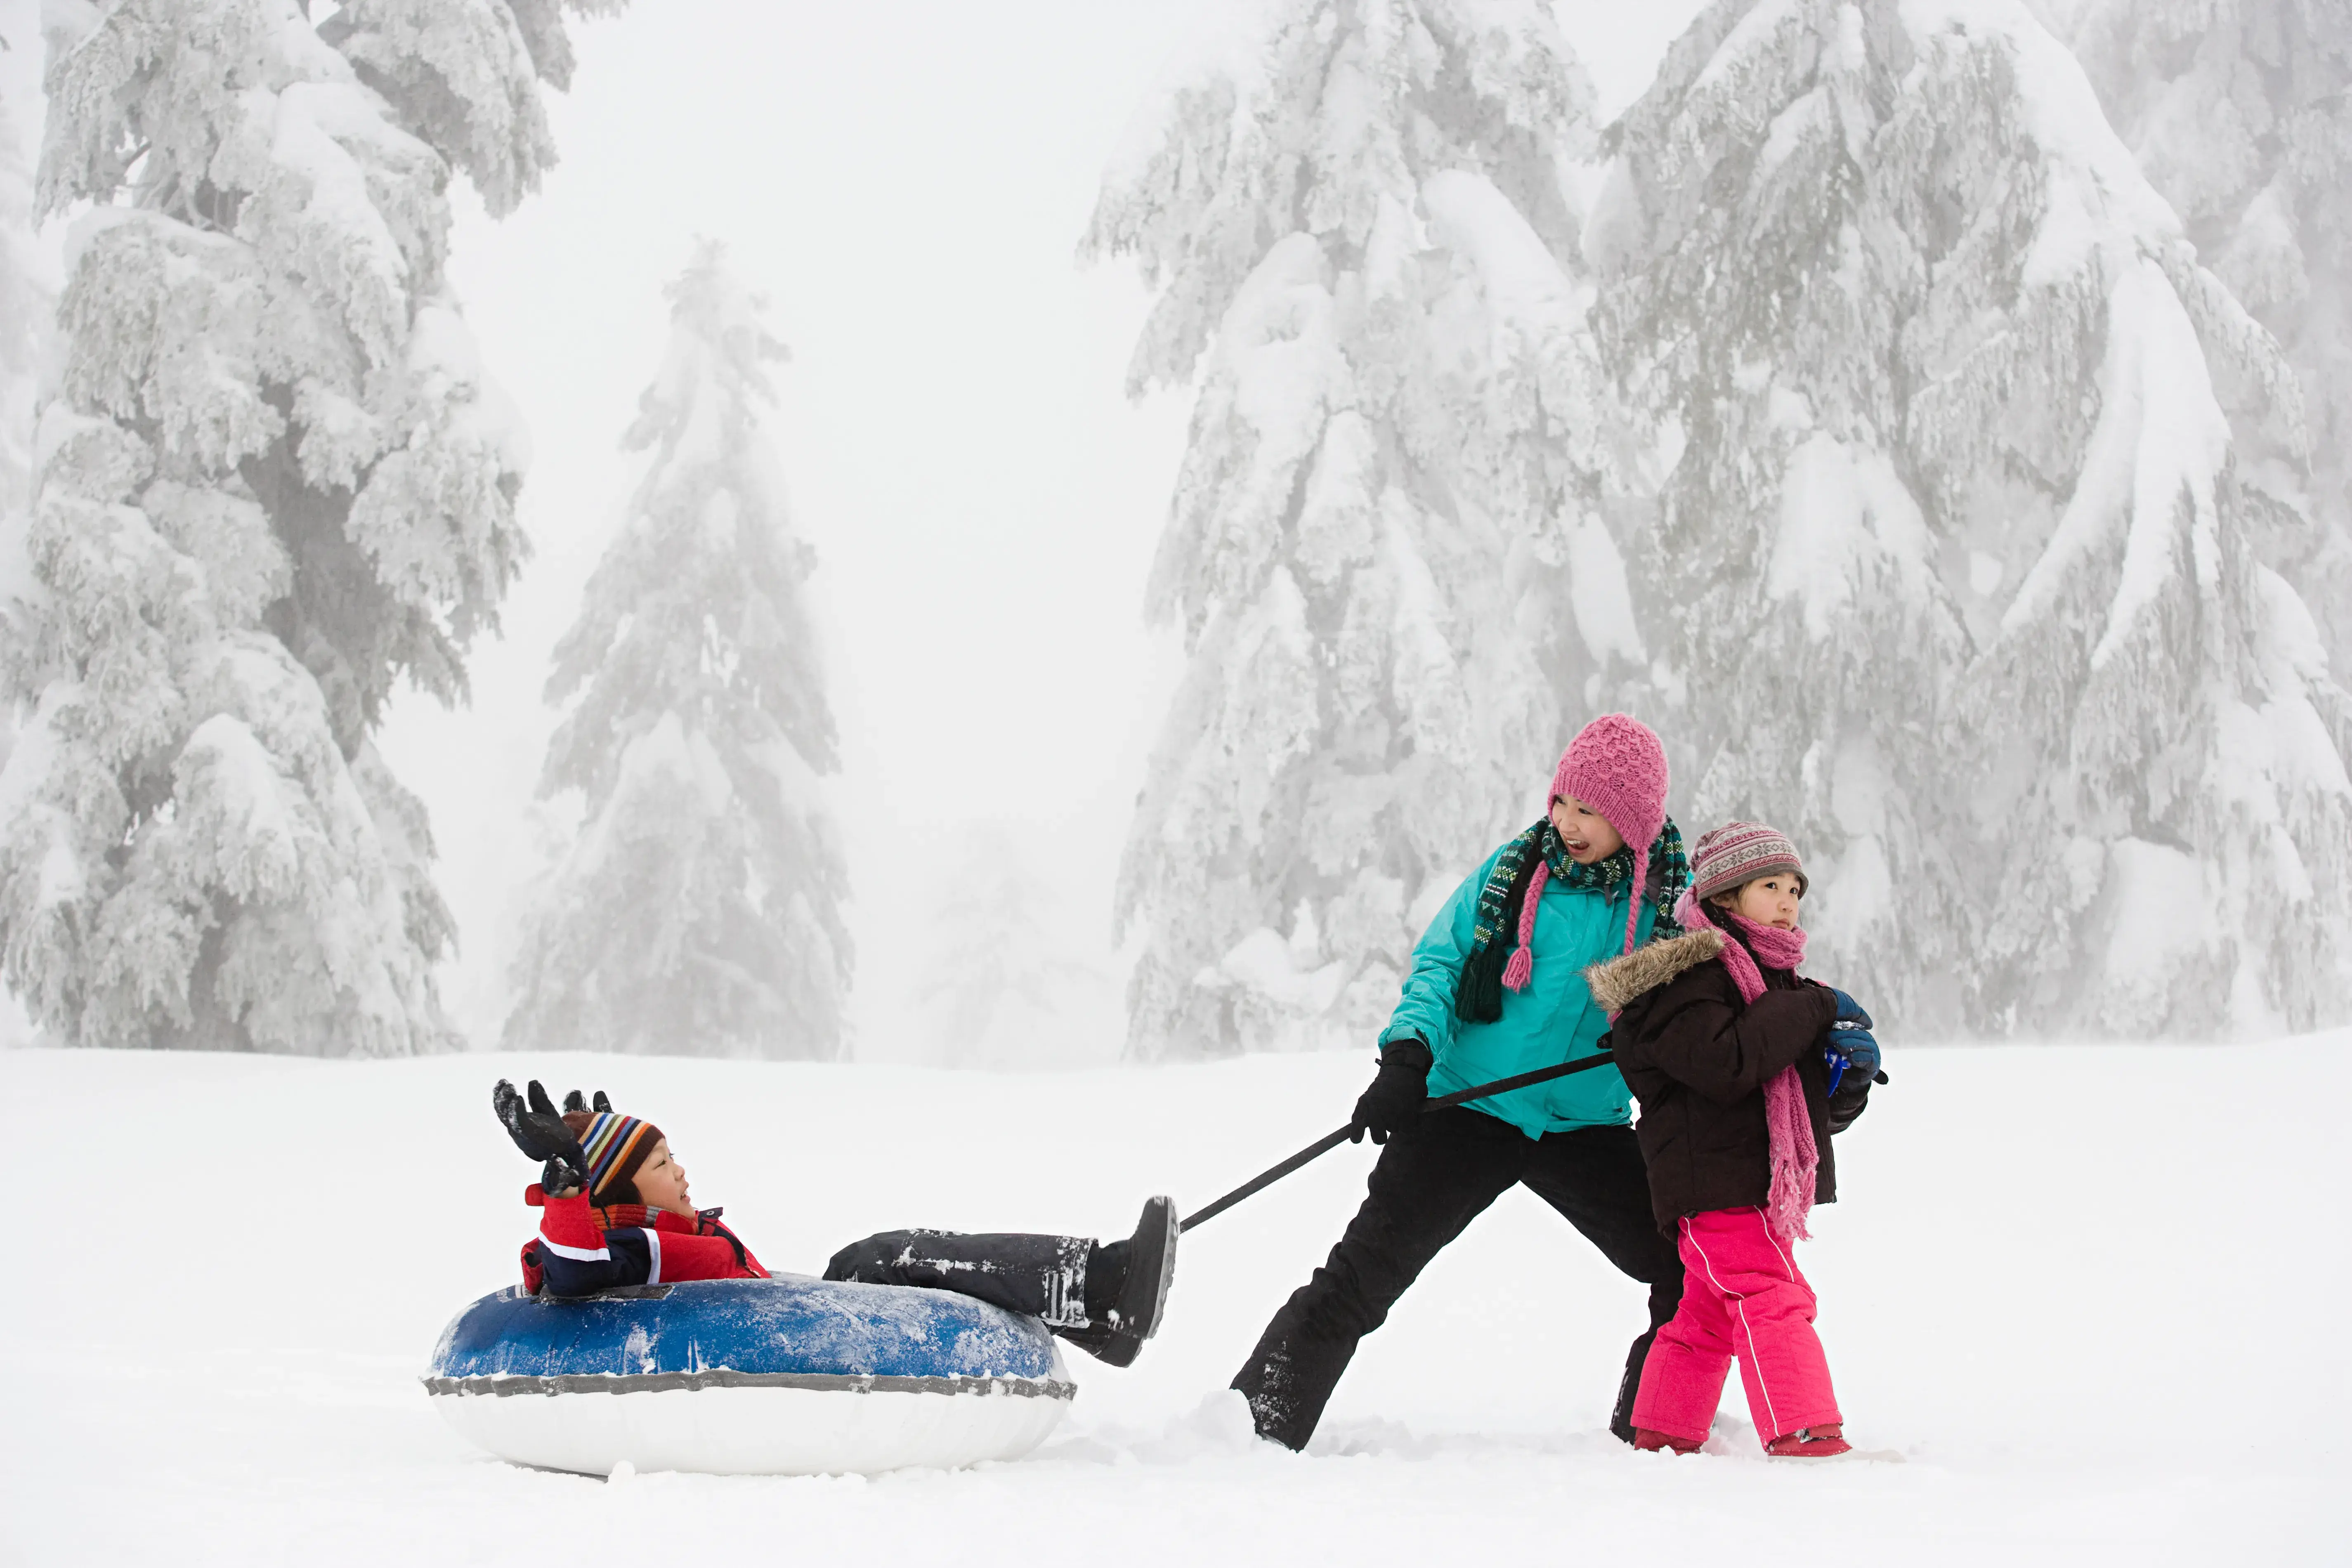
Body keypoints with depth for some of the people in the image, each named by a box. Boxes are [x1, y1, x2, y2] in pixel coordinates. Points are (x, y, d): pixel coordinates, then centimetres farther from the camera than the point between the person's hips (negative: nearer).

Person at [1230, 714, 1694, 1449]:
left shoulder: (1670, 903, -2)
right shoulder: (1514, 872, -2)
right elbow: (1439, 964, 0)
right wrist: (1408, 1054, -16)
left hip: (1586, 1128, 2)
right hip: (1471, 1111, -2)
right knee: (1358, 1277, -8)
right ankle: (1256, 1425, -5)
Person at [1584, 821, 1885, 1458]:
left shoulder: (1779, 983, 20)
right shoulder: (1689, 976, -9)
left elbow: (1828, 1110, 20)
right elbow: (1726, 1064, -26)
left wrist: (1850, 1067, -3)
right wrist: (1809, 1011, -19)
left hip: (1767, 1186, 10)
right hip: (1714, 1183, -10)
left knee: (1709, 1319, 16)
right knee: (1774, 1299, -19)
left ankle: (1660, 1437, 26)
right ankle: (1805, 1437, -28)